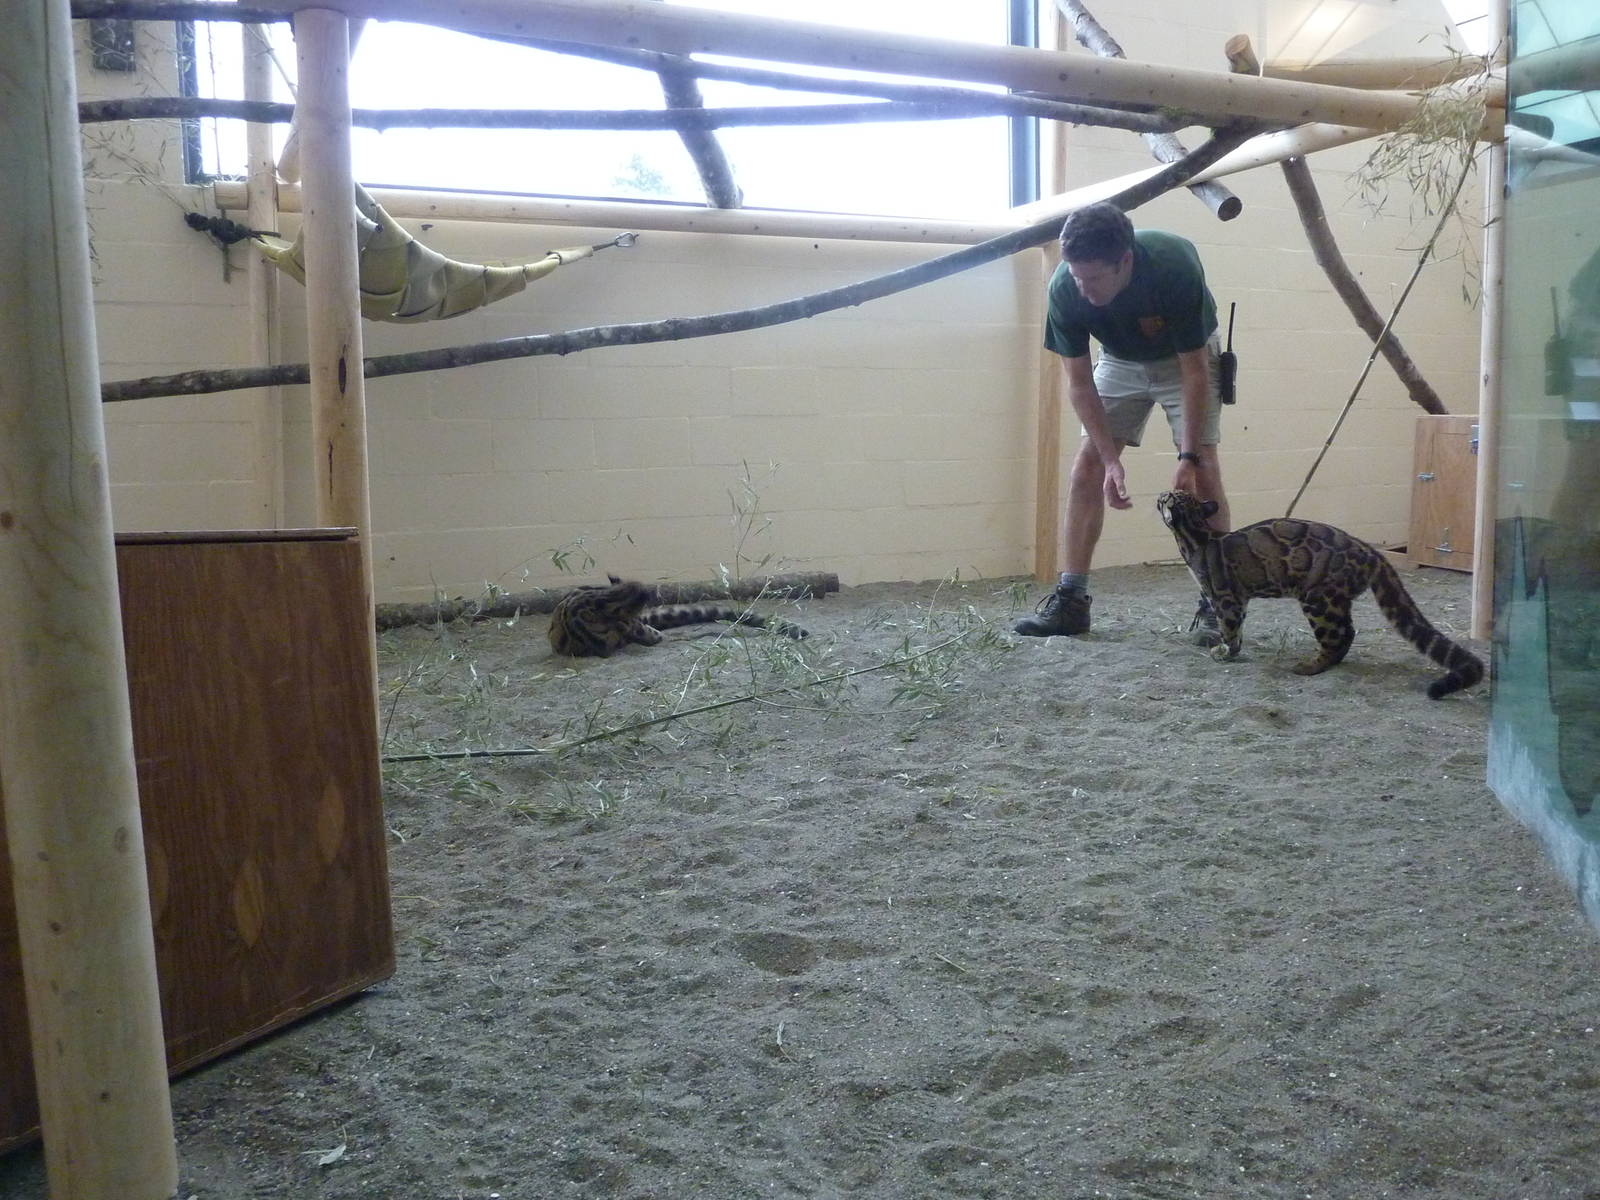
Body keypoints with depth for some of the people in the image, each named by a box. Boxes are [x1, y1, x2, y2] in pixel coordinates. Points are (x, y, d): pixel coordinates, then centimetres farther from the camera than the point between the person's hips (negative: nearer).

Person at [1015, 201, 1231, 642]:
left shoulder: (1175, 268, -38)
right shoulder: (1065, 289, -31)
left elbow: (1195, 373, -29)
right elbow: (1079, 383, -20)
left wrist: (1188, 457, -32)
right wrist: (1112, 461, -25)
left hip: (1184, 358, -3)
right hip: (1120, 360, 3)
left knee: (1203, 470, -14)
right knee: (1087, 467, -8)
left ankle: (1214, 604, -8)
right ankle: (1071, 600, -3)